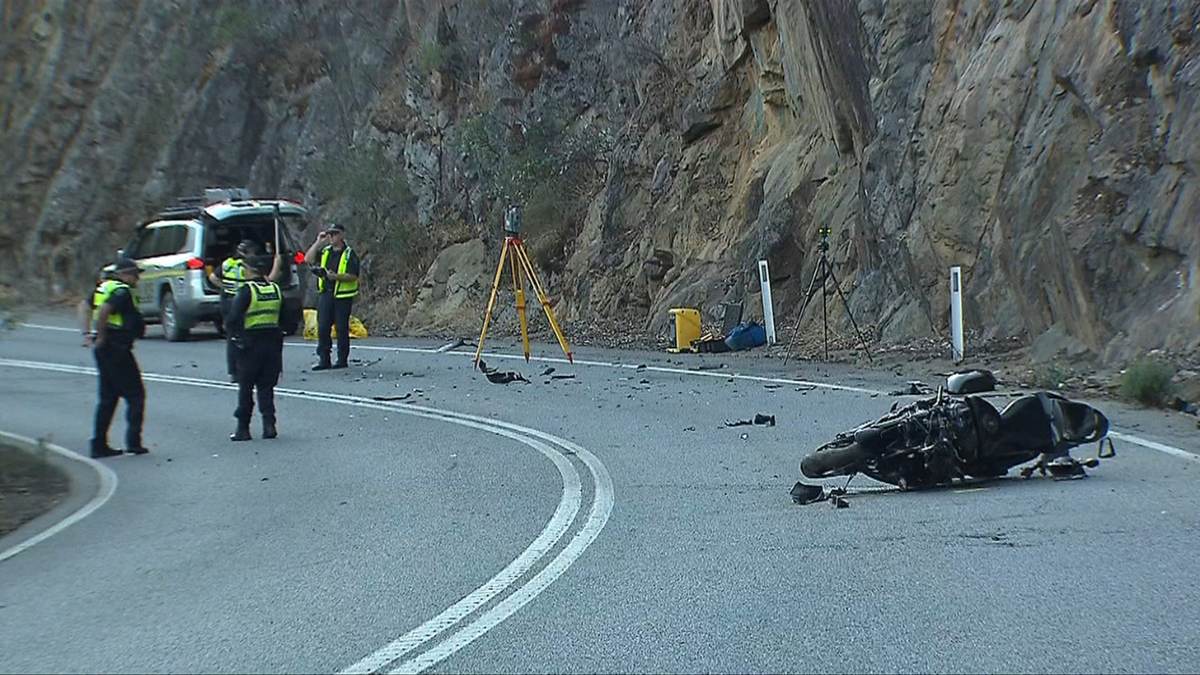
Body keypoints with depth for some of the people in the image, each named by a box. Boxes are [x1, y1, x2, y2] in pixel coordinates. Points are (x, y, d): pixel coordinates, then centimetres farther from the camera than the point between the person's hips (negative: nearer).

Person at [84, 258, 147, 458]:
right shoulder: (122, 291, -13)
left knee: (107, 398, 14)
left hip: (103, 349, 10)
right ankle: (133, 442, -4)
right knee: (135, 394, -1)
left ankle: (99, 444, 14)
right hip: (117, 349, -10)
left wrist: (88, 333, 20)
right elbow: (103, 311, -27)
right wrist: (101, 339, -18)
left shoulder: (104, 287, 15)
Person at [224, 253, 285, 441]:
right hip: (272, 340, 4)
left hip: (250, 343, -4)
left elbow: (233, 319, -14)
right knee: (266, 387, 11)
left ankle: (243, 428, 10)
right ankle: (269, 424, 0)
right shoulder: (275, 289, 6)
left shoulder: (246, 290, -11)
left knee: (246, 387, 5)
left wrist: (235, 334, -1)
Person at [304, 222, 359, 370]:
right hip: (325, 294, 5)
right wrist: (318, 243, -2)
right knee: (322, 328, 2)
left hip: (342, 296, -5)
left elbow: (353, 276, -10)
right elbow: (308, 259, 1)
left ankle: (342, 360, 8)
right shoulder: (324, 251, 13)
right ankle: (324, 361, 8)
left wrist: (336, 276, -24)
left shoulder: (349, 254, -2)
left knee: (342, 328, 0)